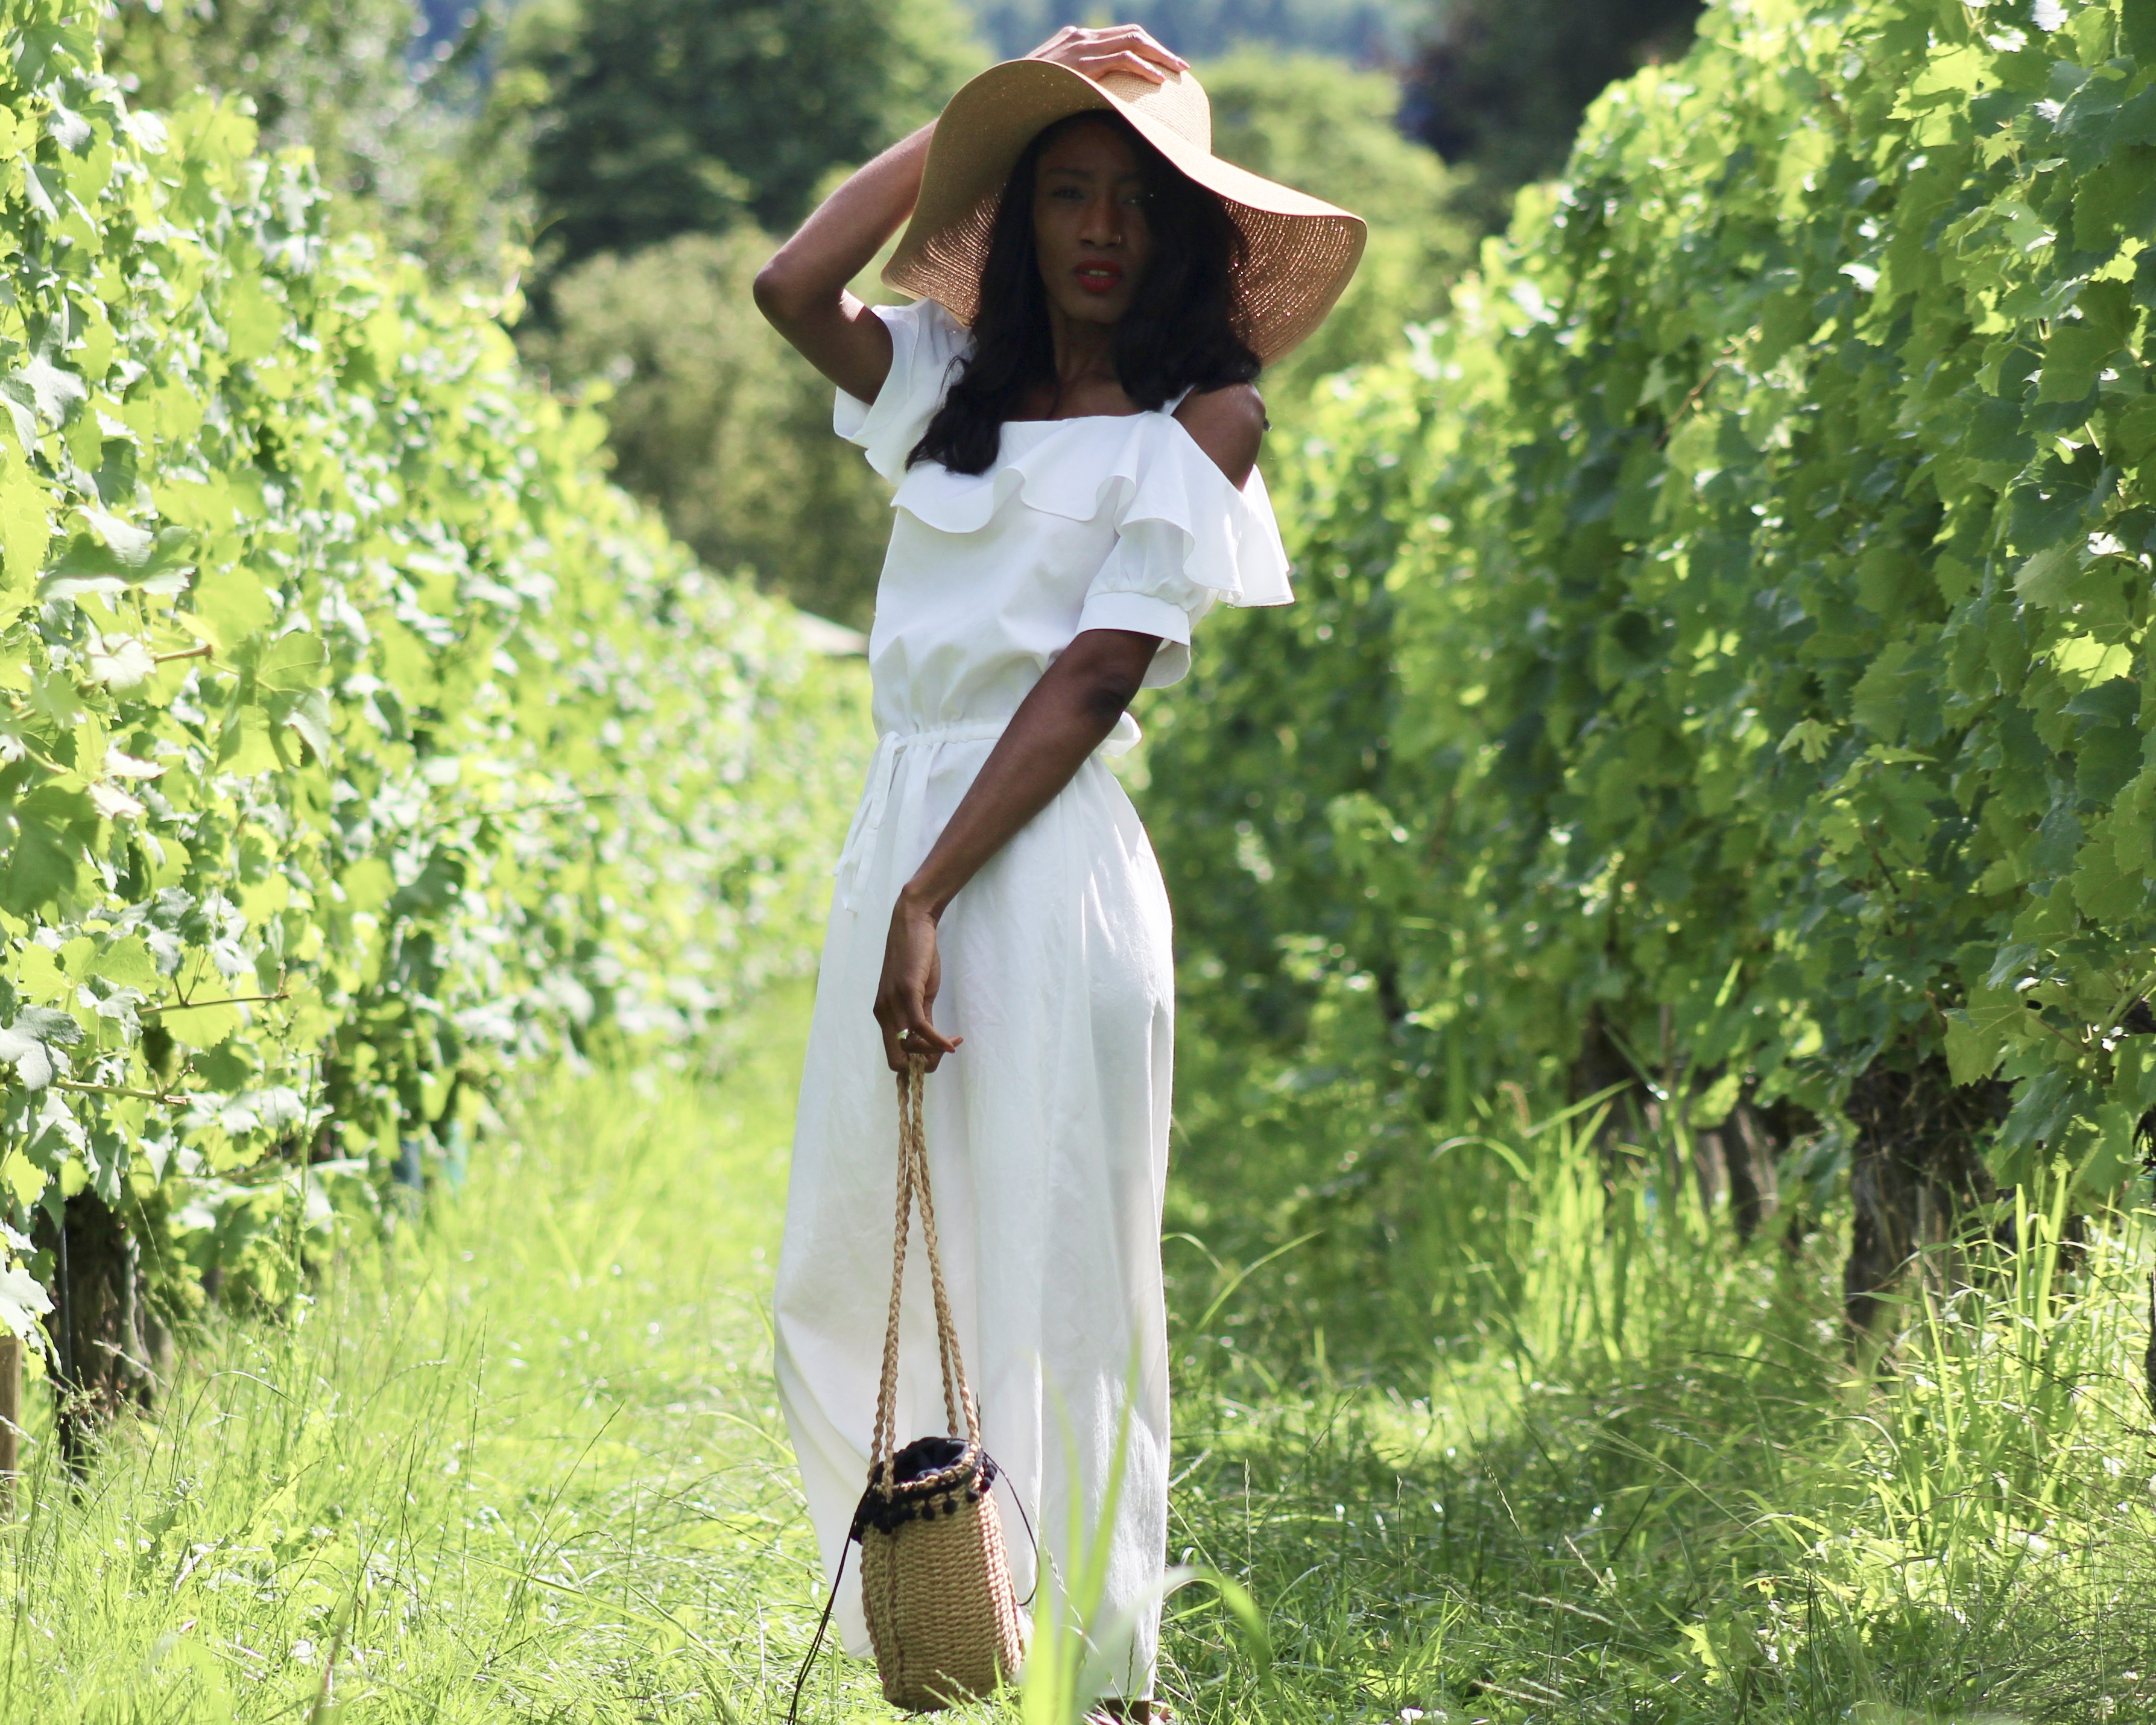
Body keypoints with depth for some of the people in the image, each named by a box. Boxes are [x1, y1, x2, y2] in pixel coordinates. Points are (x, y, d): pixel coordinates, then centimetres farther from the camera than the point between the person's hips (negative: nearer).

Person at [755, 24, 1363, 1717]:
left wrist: (931, 899, -17)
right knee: (847, 1288, 9)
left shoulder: (1201, 420, -1)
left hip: (1045, 859, -6)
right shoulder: (952, 387, 16)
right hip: (898, 826, 6)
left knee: (1050, 1297, -5)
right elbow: (792, 288, -1)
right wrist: (967, 123, 6)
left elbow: (1094, 678, -10)